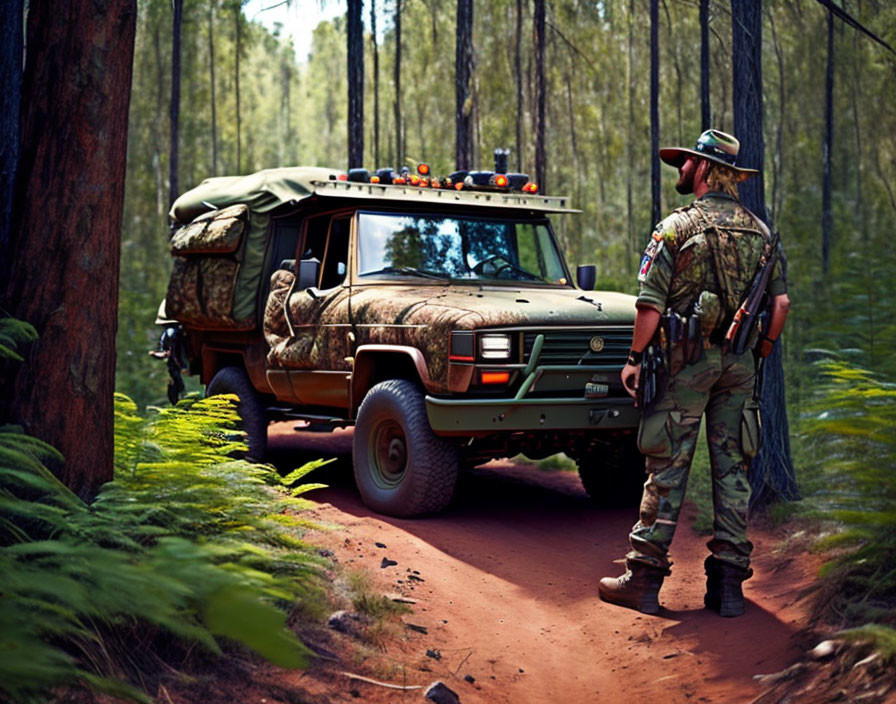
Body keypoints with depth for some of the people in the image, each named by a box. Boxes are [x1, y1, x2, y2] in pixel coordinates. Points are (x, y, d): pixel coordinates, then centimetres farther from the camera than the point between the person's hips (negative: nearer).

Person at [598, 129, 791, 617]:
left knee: (668, 468, -1)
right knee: (732, 469, 8)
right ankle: (729, 584, 10)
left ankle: (644, 579, 3)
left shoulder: (676, 228, -8)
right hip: (739, 363, 5)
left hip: (687, 359, -4)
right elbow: (781, 302, 5)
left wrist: (635, 358, -2)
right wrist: (761, 352, 16)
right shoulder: (760, 232, 8)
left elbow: (651, 305, -11)